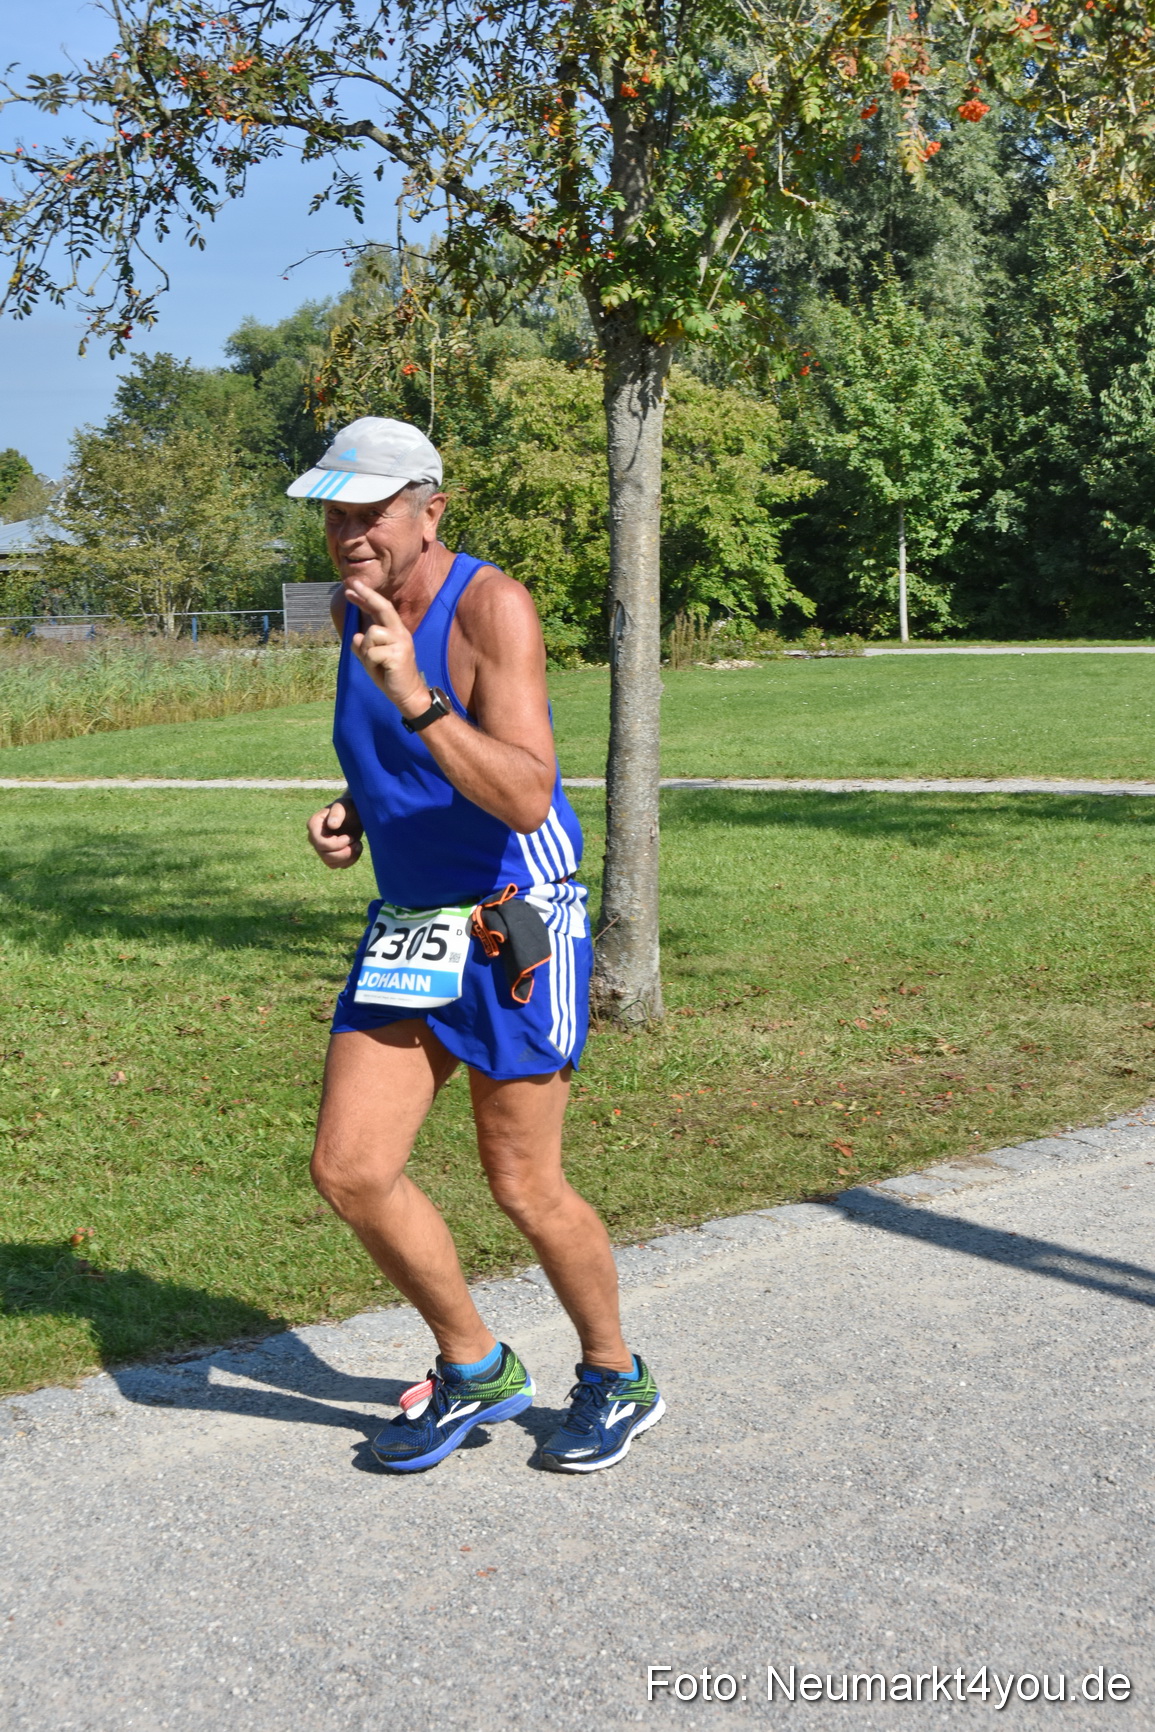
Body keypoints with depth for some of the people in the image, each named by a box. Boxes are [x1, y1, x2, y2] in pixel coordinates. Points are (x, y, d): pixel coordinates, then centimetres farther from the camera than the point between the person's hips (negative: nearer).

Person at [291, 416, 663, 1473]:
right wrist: (352, 815, 5)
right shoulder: (353, 608, 6)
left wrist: (416, 700, -39)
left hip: (515, 923, -7)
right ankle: (476, 1369, 21)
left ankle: (617, 1381, 27)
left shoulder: (491, 604, -18)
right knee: (349, 1170, -1)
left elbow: (526, 800, -28)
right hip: (408, 925, 7)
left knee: (523, 1187, 1)